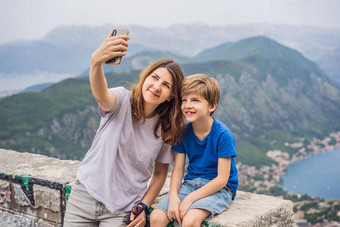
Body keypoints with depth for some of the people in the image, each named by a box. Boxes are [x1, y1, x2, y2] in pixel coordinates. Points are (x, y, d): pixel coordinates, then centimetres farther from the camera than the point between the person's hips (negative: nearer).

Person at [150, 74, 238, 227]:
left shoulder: (223, 135, -16)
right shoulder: (183, 131, -1)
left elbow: (222, 179, -16)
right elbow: (178, 169, 1)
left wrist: (190, 198, -20)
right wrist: (173, 196, -17)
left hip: (219, 188, -5)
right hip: (191, 182, 5)